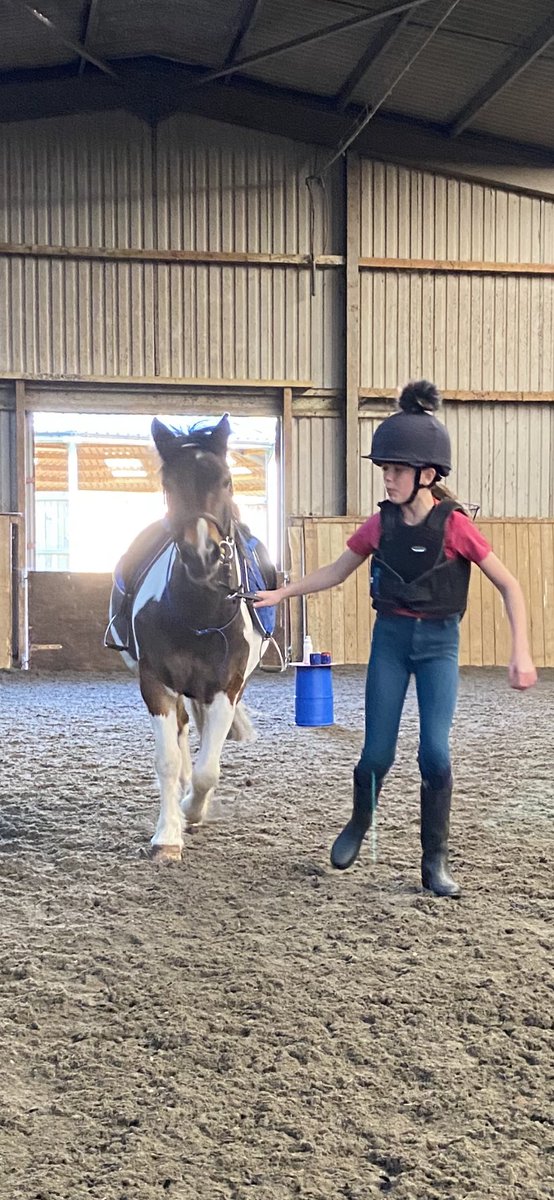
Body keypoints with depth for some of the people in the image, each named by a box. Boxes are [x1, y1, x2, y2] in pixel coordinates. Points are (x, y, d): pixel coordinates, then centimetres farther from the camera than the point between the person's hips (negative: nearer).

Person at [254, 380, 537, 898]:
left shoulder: (455, 525, -13)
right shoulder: (380, 525, -3)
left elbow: (509, 587, -9)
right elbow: (335, 572, 12)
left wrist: (520, 652, -17)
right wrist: (281, 593, 4)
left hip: (438, 642, -2)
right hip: (390, 638, 2)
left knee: (435, 752, -9)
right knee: (377, 752, 3)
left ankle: (435, 862, 7)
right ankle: (359, 823, 34)